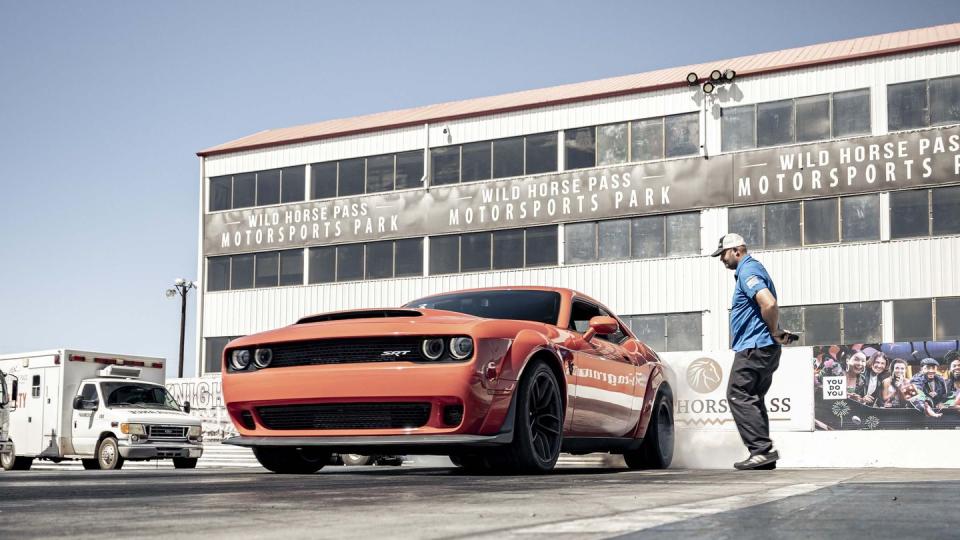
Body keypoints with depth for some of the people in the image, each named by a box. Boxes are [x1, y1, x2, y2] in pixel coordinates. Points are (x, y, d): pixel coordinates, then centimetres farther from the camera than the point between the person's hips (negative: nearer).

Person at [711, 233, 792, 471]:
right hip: (765, 348, 11)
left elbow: (769, 303, -27)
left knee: (738, 396, -11)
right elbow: (767, 305, 30)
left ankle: (762, 449, -16)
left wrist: (774, 332, -14)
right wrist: (776, 333, 16)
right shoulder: (752, 269, 22)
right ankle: (763, 453, 12)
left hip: (753, 346, -11)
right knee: (752, 399, 13)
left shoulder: (748, 271, -12)